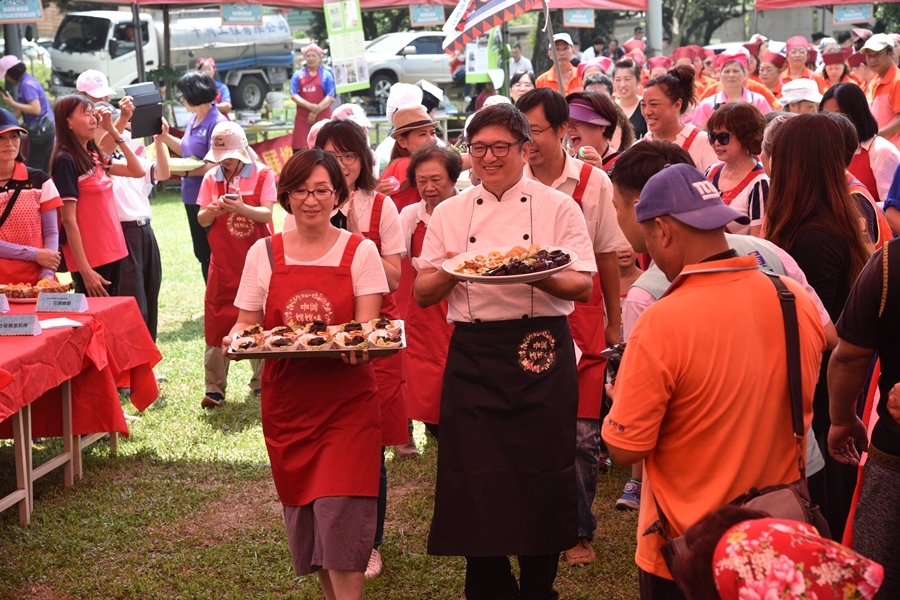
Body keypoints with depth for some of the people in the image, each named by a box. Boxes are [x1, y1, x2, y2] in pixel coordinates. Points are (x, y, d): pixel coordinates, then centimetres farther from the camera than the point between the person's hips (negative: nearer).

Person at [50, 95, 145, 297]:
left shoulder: (94, 156, 9)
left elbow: (137, 171, 15)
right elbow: (69, 220, -16)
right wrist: (84, 270, -20)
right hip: (90, 258, -8)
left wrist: (113, 131, 8)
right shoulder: (65, 160, -13)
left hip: (111, 251, 8)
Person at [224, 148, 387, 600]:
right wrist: (236, 339, -16)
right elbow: (247, 322, 7)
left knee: (339, 507, -11)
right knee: (301, 506, 9)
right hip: (286, 398, 3)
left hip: (346, 398, -2)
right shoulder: (264, 254, 5)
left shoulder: (360, 252, 0)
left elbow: (367, 326, -6)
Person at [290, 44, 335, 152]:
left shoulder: (326, 74, 6)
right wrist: (310, 106, -15)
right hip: (302, 118, 1)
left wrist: (316, 111, -14)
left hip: (322, 118, -1)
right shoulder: (298, 75, 10)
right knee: (302, 150, -5)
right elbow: (294, 95, 1)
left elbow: (330, 96, -2)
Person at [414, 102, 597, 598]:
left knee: (542, 477, 1)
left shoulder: (558, 207, 3)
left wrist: (539, 276, -22)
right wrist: (450, 272, -13)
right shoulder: (449, 213, 9)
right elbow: (423, 294, 8)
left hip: (541, 351, -2)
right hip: (472, 355, 2)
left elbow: (582, 286, -3)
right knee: (476, 478, 1)